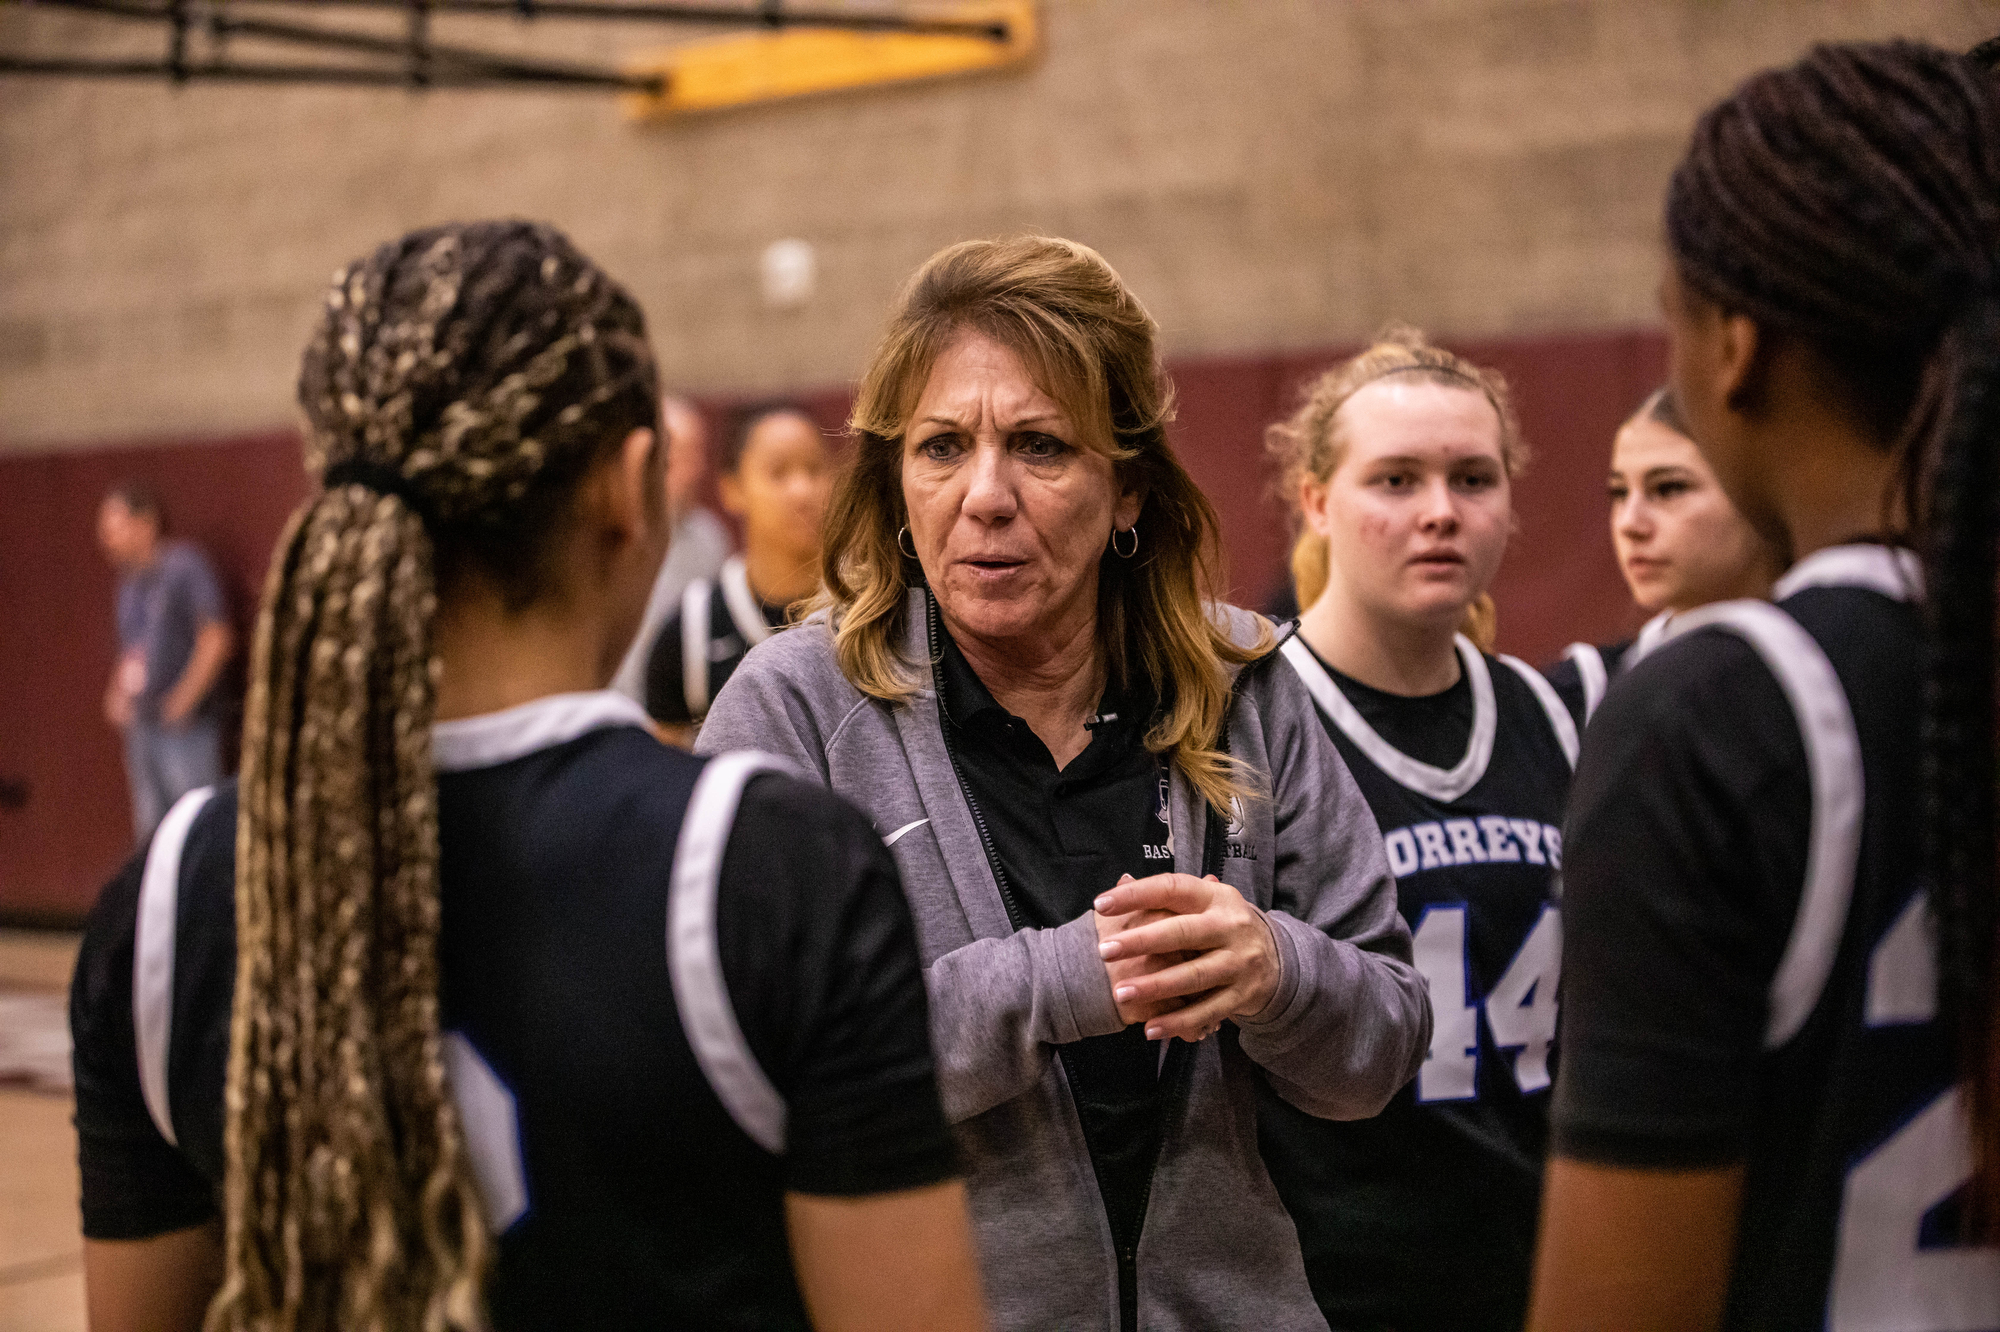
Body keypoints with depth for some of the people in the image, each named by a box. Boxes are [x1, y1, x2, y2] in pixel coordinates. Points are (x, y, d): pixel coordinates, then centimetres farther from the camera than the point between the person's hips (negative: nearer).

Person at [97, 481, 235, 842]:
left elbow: (217, 639, -14)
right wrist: (117, 696, 8)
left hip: (188, 729, -8)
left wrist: (183, 700, -15)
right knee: (151, 827, 9)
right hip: (142, 728, 8)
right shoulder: (130, 582, 17)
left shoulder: (186, 565, -8)